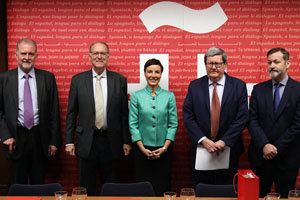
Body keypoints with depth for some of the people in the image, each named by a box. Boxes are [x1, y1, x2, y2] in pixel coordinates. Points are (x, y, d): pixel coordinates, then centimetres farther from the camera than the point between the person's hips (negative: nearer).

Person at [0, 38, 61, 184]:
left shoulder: (48, 78, 1)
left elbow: (54, 111, 1)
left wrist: (54, 140, -1)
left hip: (40, 137, 1)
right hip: (16, 138, 0)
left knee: (39, 183, 11)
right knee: (18, 184, 10)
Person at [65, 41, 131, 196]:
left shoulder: (120, 80, 2)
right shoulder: (77, 80, 2)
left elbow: (124, 113, 3)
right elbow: (71, 113, 3)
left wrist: (127, 141, 2)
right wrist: (69, 141, 0)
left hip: (111, 142, 0)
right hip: (86, 141, 0)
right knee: (86, 188, 11)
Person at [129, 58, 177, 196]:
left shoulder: (169, 96, 3)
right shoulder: (136, 96, 0)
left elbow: (173, 124, 1)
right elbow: (133, 124, -2)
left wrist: (164, 147, -8)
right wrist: (143, 149, -9)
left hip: (163, 150, 1)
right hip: (142, 149, 0)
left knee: (162, 187, 6)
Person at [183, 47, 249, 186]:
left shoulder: (239, 86, -1)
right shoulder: (194, 86, 2)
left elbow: (242, 117, -6)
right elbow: (188, 116, -2)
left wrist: (224, 141, -14)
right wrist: (203, 140, -13)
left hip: (228, 149, 0)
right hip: (201, 148, 1)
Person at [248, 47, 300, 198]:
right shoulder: (259, 89, 5)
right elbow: (252, 120, -1)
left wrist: (276, 148, -12)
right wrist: (264, 145, -14)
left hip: (287, 158, -2)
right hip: (260, 156, 2)